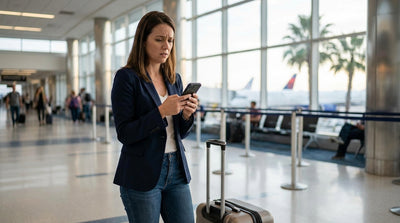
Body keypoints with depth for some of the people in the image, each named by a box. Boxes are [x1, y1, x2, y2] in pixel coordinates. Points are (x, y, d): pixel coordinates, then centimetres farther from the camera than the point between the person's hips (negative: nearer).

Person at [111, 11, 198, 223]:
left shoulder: (175, 78, 9)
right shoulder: (127, 77, -8)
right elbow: (124, 133, -13)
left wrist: (187, 114, -8)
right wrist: (161, 112, -22)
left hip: (177, 170, 5)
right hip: (142, 174, -5)